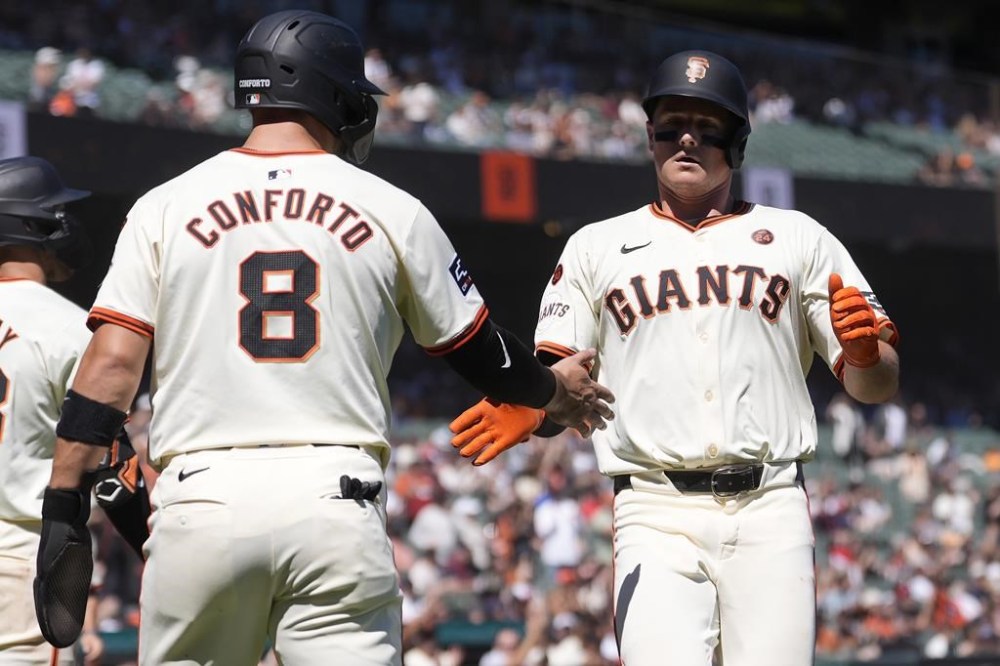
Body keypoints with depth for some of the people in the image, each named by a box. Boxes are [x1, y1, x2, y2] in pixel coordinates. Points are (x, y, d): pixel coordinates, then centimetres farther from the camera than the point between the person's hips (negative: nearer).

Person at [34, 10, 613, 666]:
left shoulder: (166, 207, 8)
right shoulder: (392, 212, 7)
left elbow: (111, 366, -1)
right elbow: (483, 354, 17)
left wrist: (64, 514, 0)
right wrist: (556, 391, 38)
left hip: (199, 499, 1)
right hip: (336, 506, -1)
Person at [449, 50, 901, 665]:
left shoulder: (797, 238, 17)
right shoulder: (598, 246, 18)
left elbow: (879, 386, 11)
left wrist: (863, 352, -12)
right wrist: (531, 411, -10)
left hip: (771, 509, 1)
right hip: (657, 517, 0)